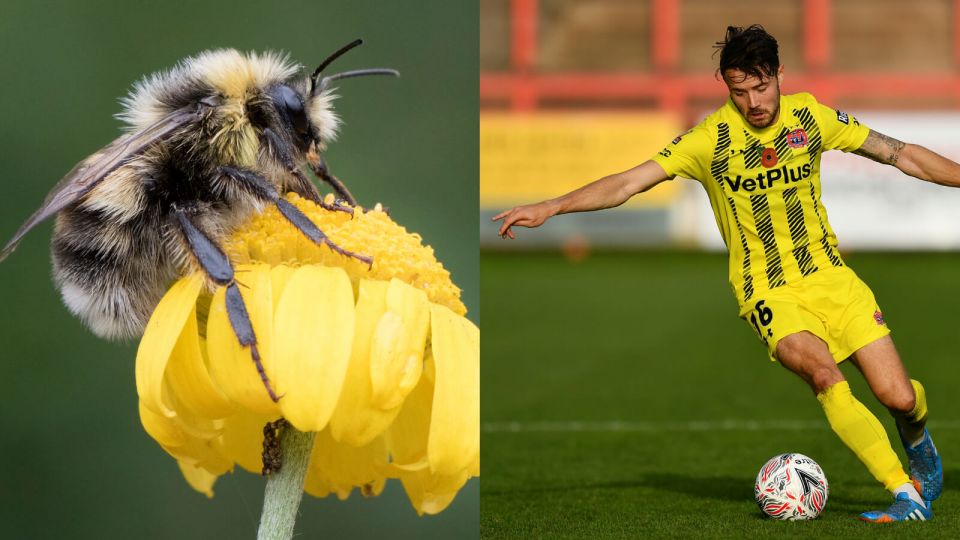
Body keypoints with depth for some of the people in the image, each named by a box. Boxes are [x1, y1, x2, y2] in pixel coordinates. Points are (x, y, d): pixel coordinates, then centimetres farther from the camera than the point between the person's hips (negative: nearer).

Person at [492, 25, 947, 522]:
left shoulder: (810, 116, -2)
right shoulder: (711, 139, -10)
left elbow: (903, 155, 8)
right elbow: (628, 183, -12)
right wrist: (550, 207, -22)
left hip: (829, 276, 3)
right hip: (768, 291, -3)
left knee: (899, 397, -6)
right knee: (823, 373, -31)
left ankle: (919, 445, 32)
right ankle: (905, 494, -23)